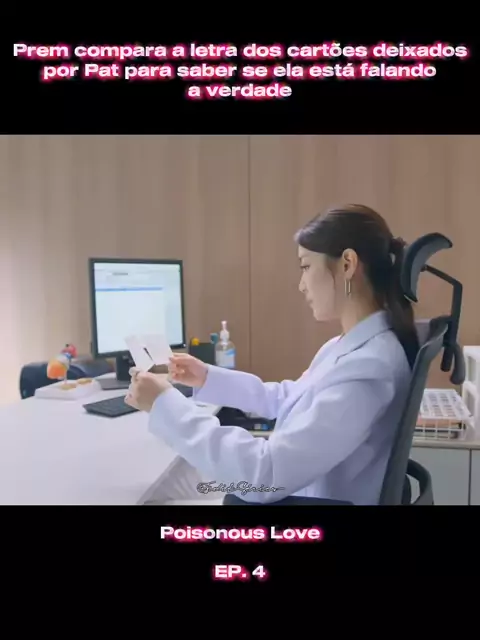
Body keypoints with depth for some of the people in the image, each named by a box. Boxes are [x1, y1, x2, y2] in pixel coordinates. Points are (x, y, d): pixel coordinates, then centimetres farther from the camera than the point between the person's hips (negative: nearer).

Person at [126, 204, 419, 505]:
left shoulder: (368, 368, -30)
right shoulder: (351, 345, 1)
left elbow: (265, 473, -32)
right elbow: (288, 398, 14)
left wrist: (165, 404, -25)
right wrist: (209, 378, 5)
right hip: (303, 491, 8)